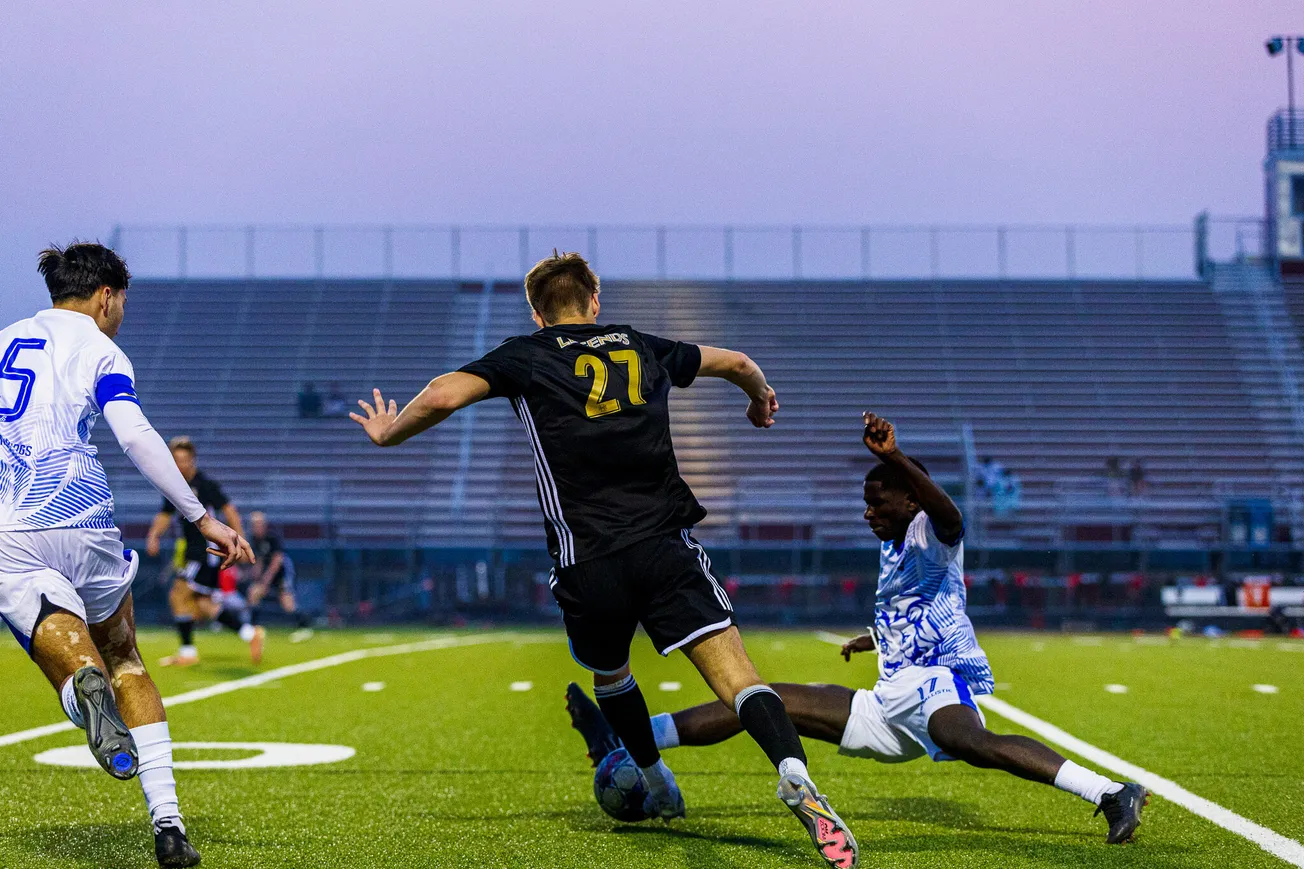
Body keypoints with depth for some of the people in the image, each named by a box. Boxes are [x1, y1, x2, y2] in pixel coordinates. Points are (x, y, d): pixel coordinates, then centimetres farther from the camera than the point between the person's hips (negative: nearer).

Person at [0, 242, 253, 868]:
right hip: (82, 526, -2)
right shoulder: (99, 351, 6)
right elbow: (136, 437, -9)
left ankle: (87, 686, -45)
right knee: (125, 664, 15)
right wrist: (201, 519, -9)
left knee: (72, 663, -5)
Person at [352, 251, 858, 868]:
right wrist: (761, 399, 62)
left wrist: (389, 432, 16)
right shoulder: (643, 349, 23)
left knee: (608, 673, 28)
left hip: (586, 560, -1)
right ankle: (794, 775, -35)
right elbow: (736, 363, 39)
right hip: (666, 545, 1)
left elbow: (444, 396, -4)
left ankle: (660, 790, 40)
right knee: (733, 673, -11)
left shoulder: (526, 356, 12)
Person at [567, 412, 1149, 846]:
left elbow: (945, 511, -30)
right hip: (888, 708, 9)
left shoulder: (930, 537, -3)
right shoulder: (892, 551, 22)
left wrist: (893, 458, -46)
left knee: (967, 740, -43)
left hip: (938, 682, -9)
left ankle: (1113, 794, -48)